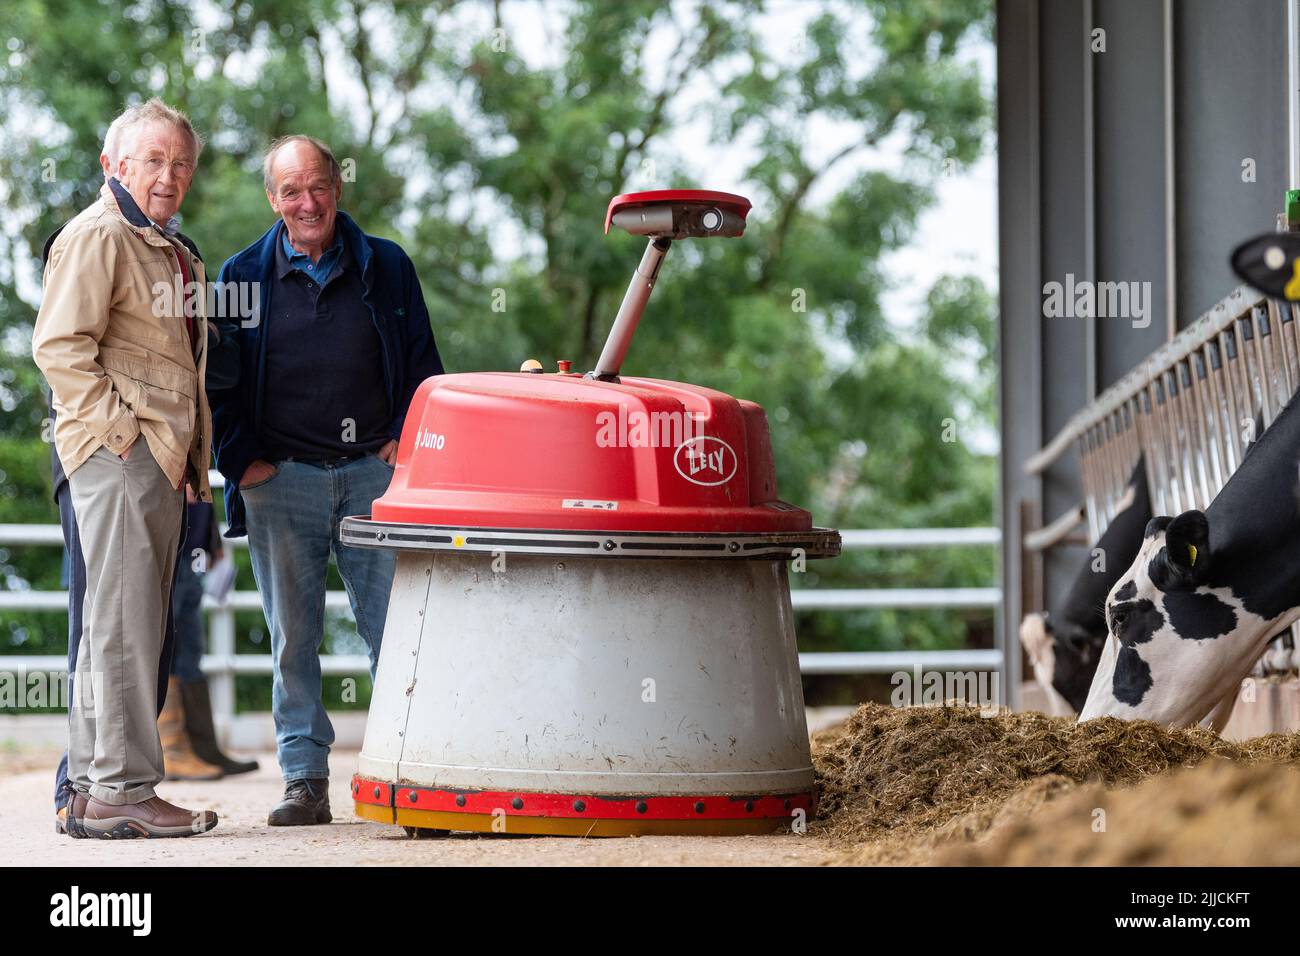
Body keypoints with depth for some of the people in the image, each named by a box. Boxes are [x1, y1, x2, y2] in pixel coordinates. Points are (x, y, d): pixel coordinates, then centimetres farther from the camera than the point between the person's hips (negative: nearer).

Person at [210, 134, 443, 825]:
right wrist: (242, 460, -1)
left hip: (375, 473, 0)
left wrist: (406, 440, 1)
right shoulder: (244, 276, 7)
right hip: (281, 480, 0)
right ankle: (304, 781, 7)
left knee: (395, 626, -4)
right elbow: (218, 381, 9)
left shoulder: (386, 268, 8)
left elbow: (422, 361, 13)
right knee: (293, 636, 2)